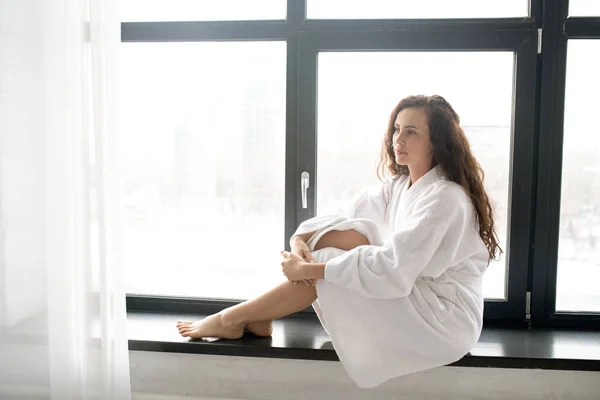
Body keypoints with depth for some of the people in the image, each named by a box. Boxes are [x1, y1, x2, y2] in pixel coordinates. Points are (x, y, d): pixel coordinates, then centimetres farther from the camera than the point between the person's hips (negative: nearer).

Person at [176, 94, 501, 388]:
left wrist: (308, 269, -26)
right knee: (346, 235, -10)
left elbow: (393, 269, -29)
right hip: (412, 297, 8)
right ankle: (260, 317, -8)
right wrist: (301, 240, -16)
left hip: (445, 318, -8)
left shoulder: (445, 198, -22)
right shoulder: (399, 185, 6)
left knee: (325, 263, -17)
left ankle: (233, 319, -2)